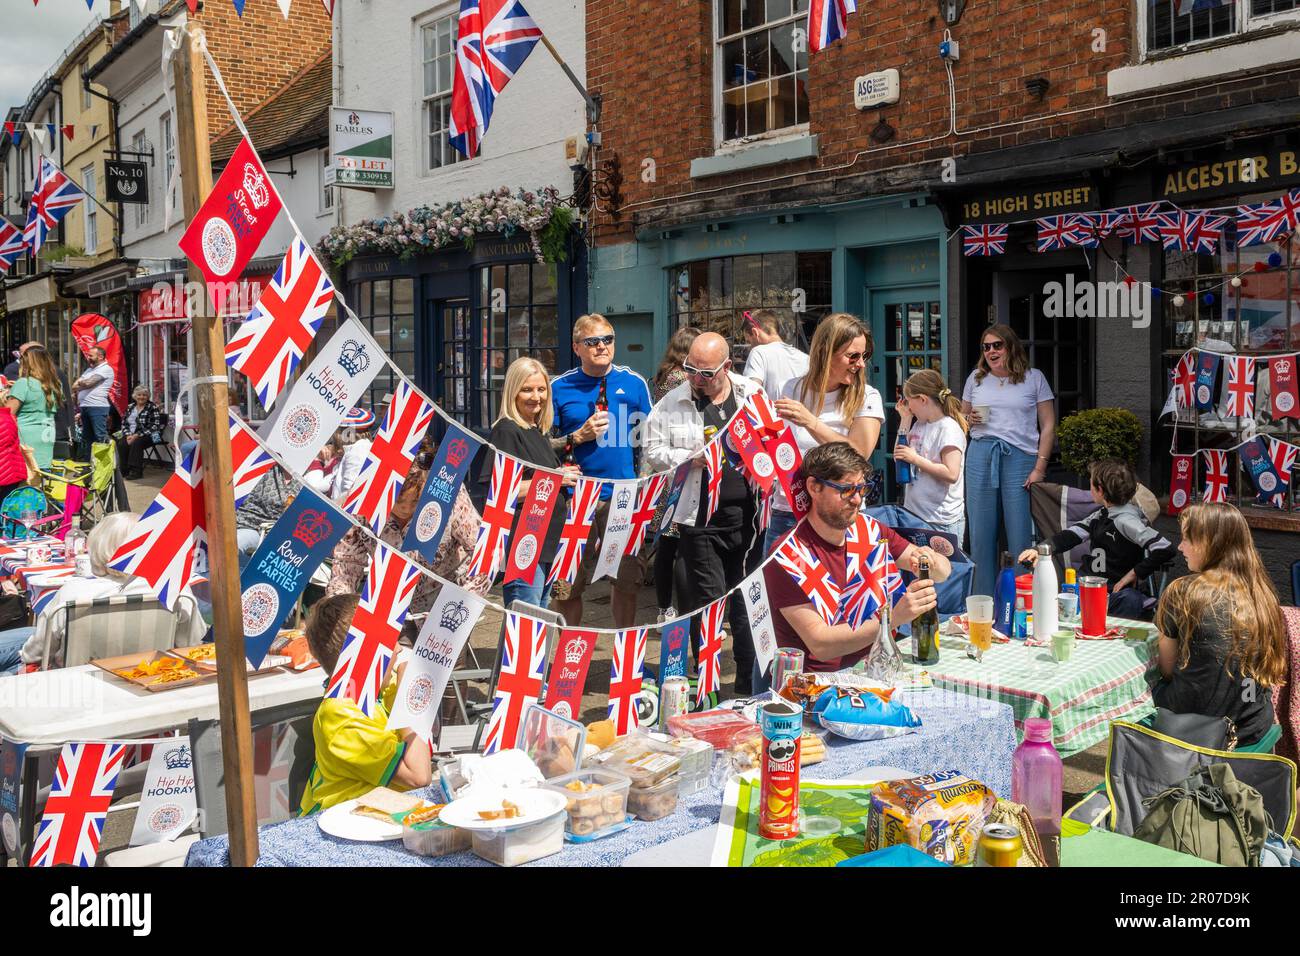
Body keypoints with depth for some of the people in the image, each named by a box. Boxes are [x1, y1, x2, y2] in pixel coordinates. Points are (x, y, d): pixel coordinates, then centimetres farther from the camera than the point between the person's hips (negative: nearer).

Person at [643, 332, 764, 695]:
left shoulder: (753, 395, 6)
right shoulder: (672, 403, 2)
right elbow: (653, 451, 1)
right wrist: (691, 459, -13)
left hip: (748, 515, 2)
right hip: (701, 518, -2)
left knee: (748, 601, 10)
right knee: (708, 600, 1)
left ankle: (750, 683, 23)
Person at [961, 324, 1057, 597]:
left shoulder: (1033, 378, 7)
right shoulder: (976, 378, 16)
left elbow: (1048, 426, 5)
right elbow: (962, 417, 25)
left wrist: (1040, 467, -5)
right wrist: (970, 419, 0)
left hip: (1020, 458, -3)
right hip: (981, 456, 3)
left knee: (1020, 536, -5)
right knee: (981, 534, 3)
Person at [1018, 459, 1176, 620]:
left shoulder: (1125, 520, -16)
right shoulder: (1101, 515, 11)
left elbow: (1165, 549, -22)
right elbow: (1071, 535, 8)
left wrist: (1135, 573, -13)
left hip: (1118, 593, -7)